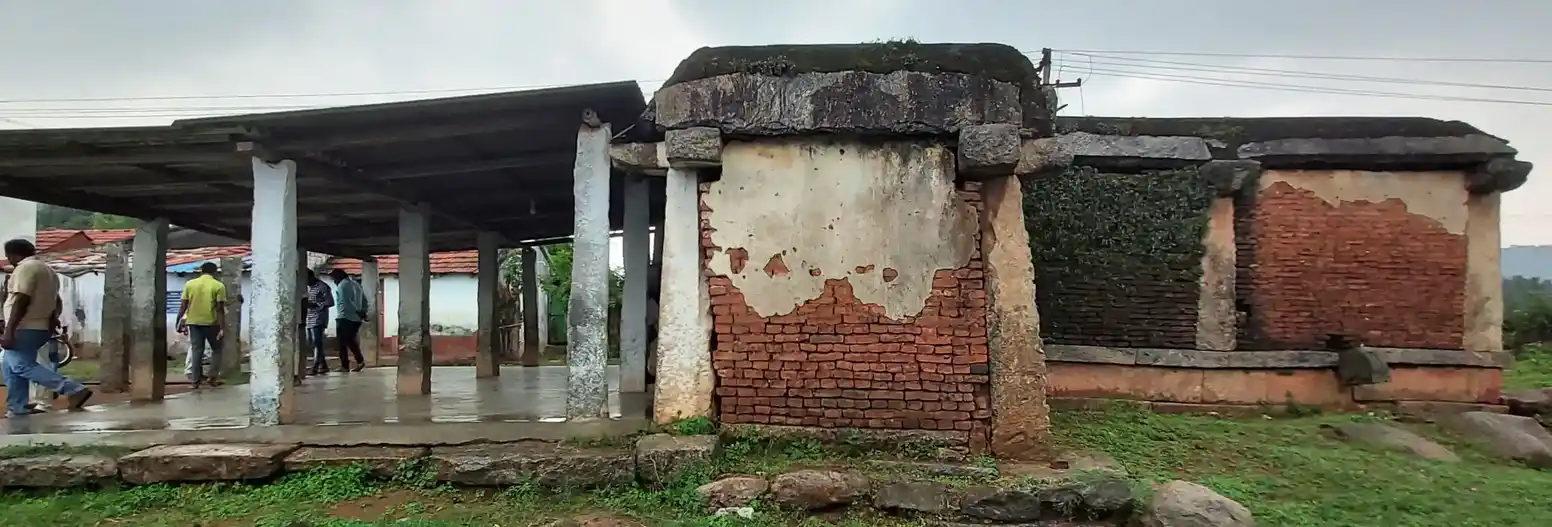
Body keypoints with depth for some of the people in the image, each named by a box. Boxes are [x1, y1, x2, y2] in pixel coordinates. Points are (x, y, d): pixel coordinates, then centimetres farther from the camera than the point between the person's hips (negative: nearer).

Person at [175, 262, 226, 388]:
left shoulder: (189, 284, 4)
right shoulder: (218, 286, -6)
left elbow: (183, 306, 3)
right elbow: (220, 309, -10)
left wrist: (179, 322, 10)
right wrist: (222, 327, -9)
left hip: (193, 322, 3)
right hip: (211, 322, -3)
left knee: (196, 350, 8)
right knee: (216, 349, 13)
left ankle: (195, 379, 7)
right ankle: (212, 377, 7)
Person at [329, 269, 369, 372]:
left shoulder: (342, 285, -7)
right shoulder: (356, 284, 19)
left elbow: (346, 302, -18)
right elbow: (365, 300, 19)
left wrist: (358, 312, -13)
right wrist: (363, 312, 11)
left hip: (345, 318, -8)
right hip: (356, 319, 8)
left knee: (342, 343, -4)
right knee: (351, 341, 15)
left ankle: (345, 366, -8)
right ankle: (360, 361, 5)